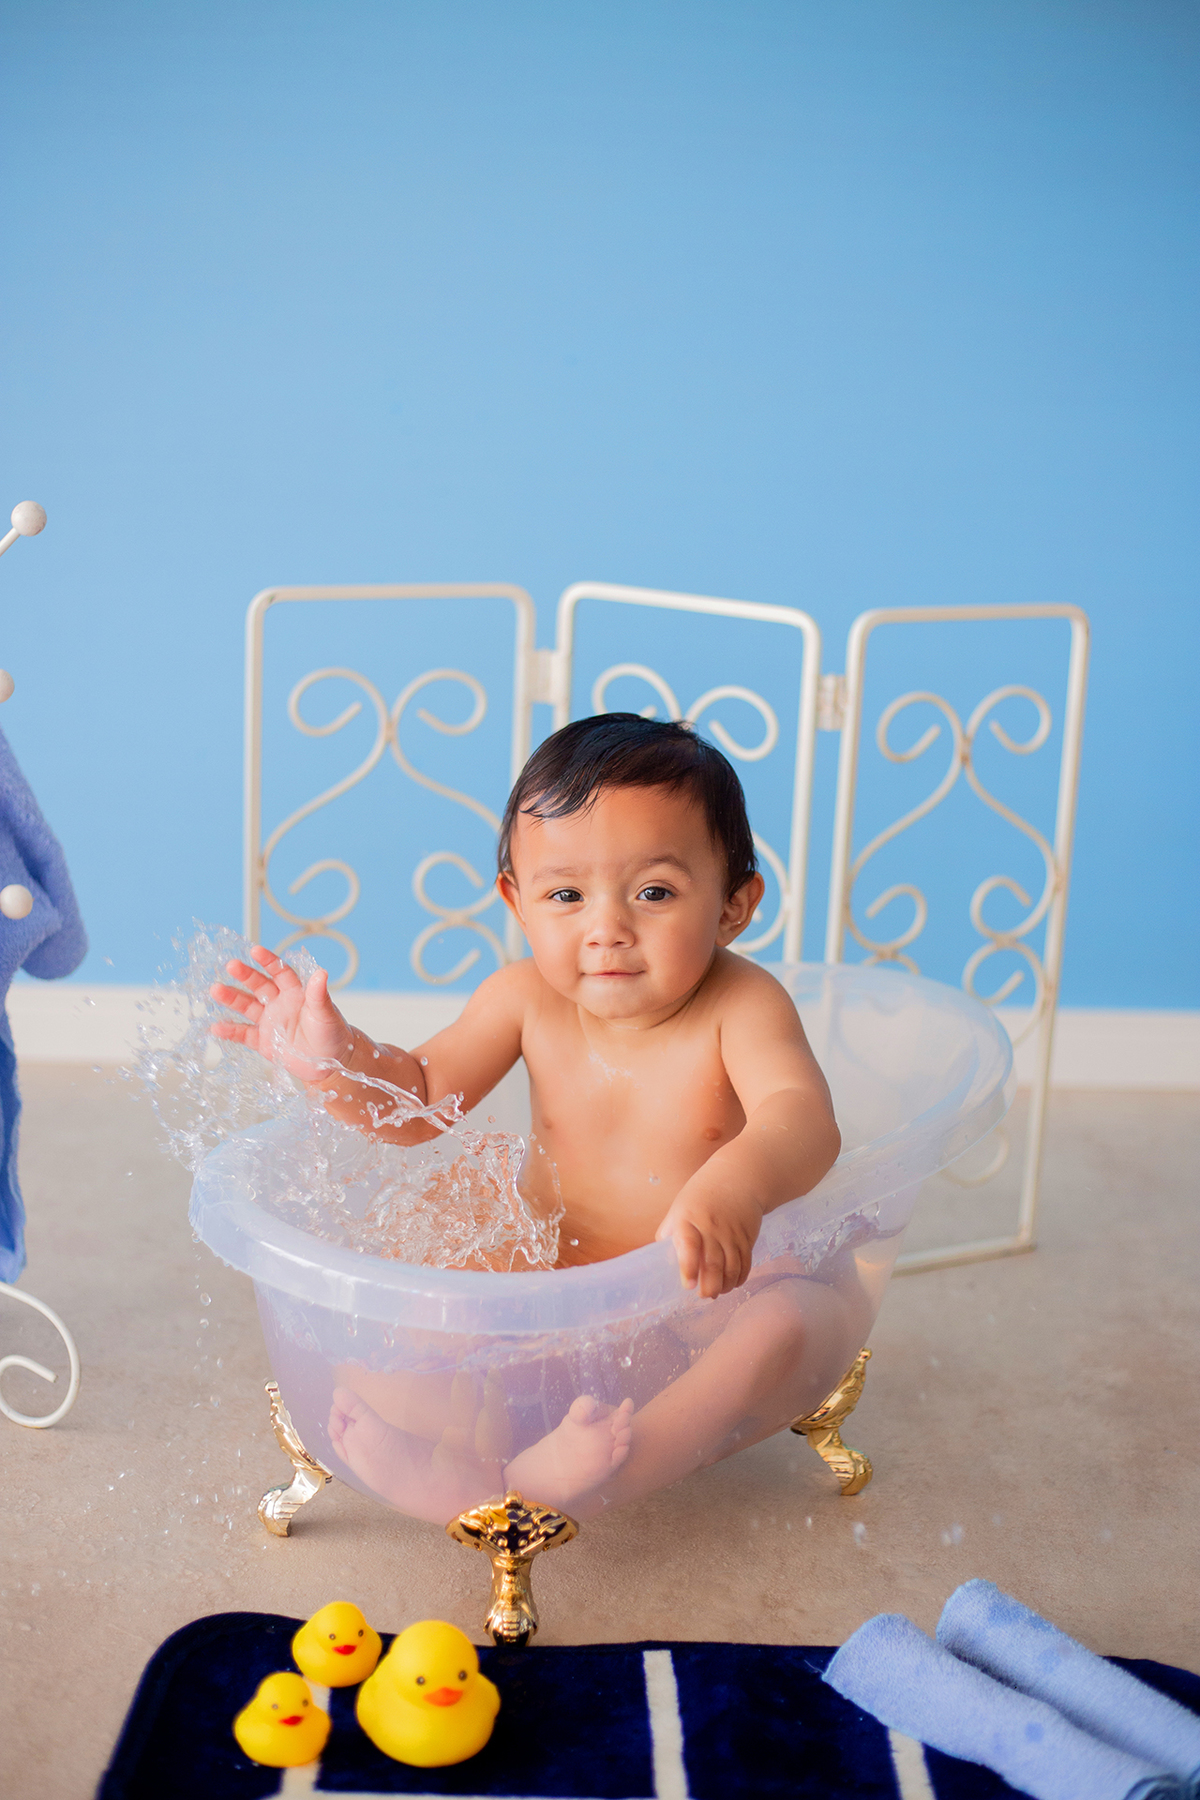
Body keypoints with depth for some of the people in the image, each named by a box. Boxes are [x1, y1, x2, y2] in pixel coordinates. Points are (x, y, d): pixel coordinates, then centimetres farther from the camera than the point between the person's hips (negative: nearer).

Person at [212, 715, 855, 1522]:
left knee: (815, 1313, -34)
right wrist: (331, 1057, -21)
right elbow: (422, 1098, 0)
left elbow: (802, 1117, -41)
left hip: (713, 1290, -4)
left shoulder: (740, 1007, -22)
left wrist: (734, 1189, -64)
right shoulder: (527, 1000, -8)